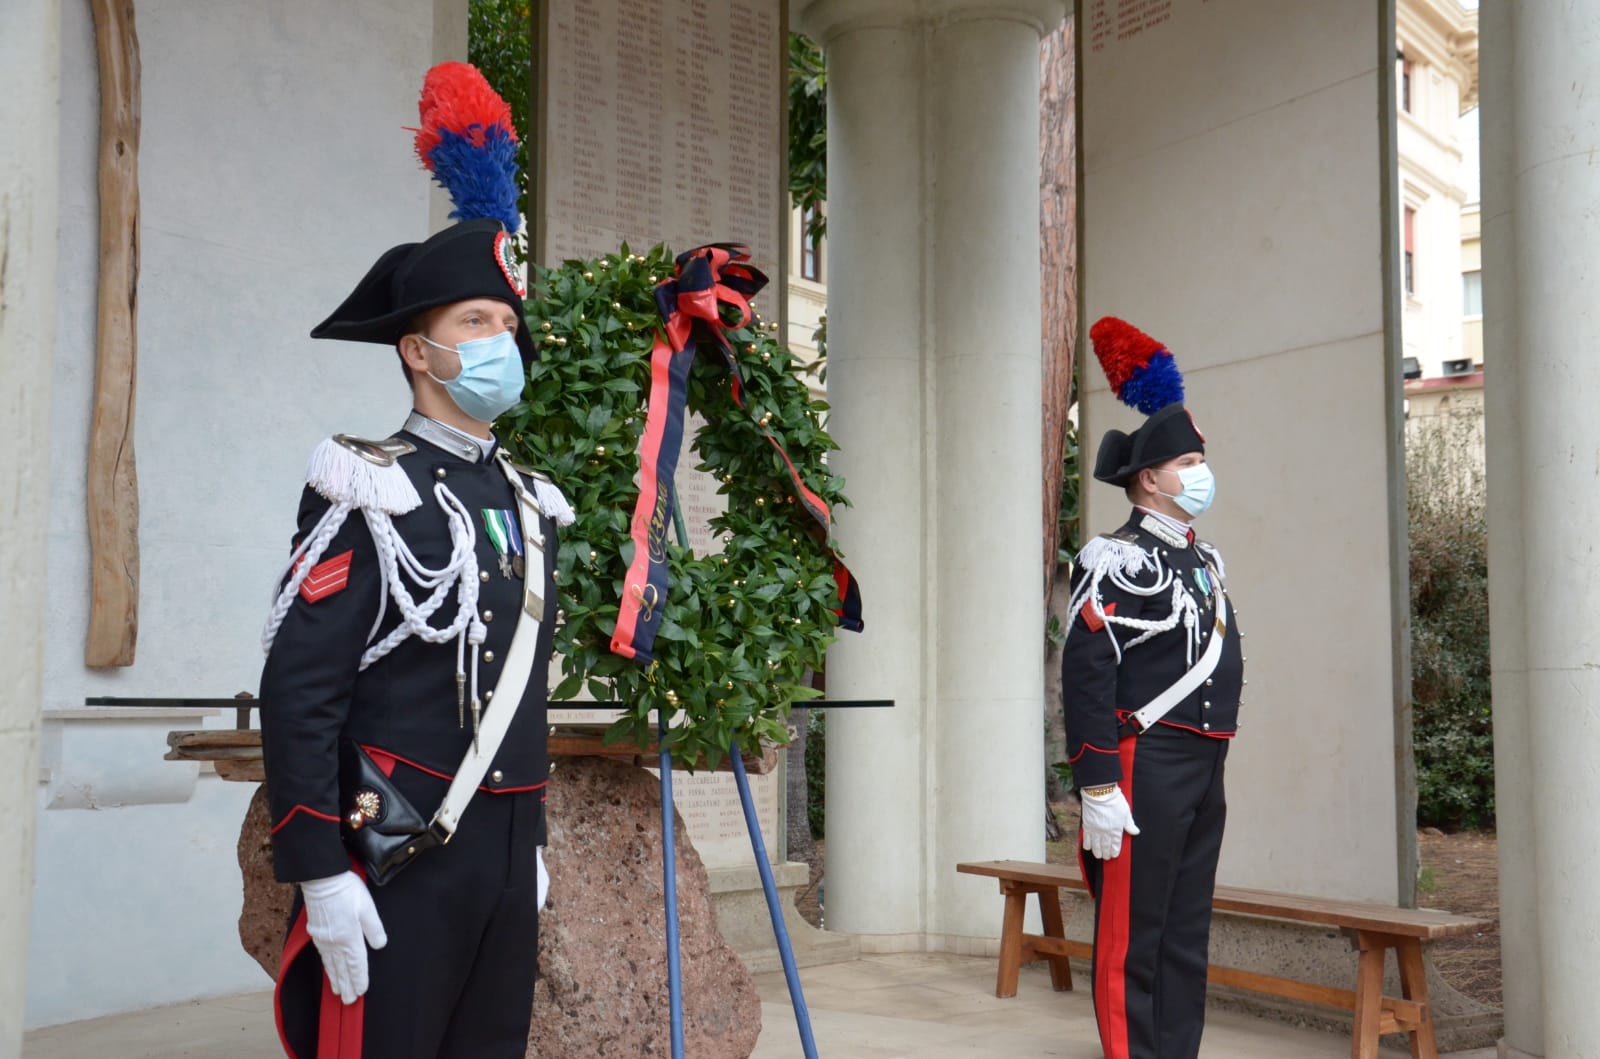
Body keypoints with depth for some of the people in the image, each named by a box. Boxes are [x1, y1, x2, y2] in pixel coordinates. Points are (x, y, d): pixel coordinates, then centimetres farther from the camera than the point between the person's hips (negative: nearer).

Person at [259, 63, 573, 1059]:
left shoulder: (531, 501, 12)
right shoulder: (369, 493, -9)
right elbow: (299, 691, -13)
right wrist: (320, 874, -16)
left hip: (507, 851, 7)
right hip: (400, 858, -7)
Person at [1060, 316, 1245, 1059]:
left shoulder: (1204, 559, 16)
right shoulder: (1117, 560, -11)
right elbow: (1085, 674, -18)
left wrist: (1212, 763, 21)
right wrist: (1098, 788, -21)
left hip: (1204, 771, 9)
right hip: (1146, 767, -9)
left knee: (1186, 936, 13)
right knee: (1132, 938, -1)